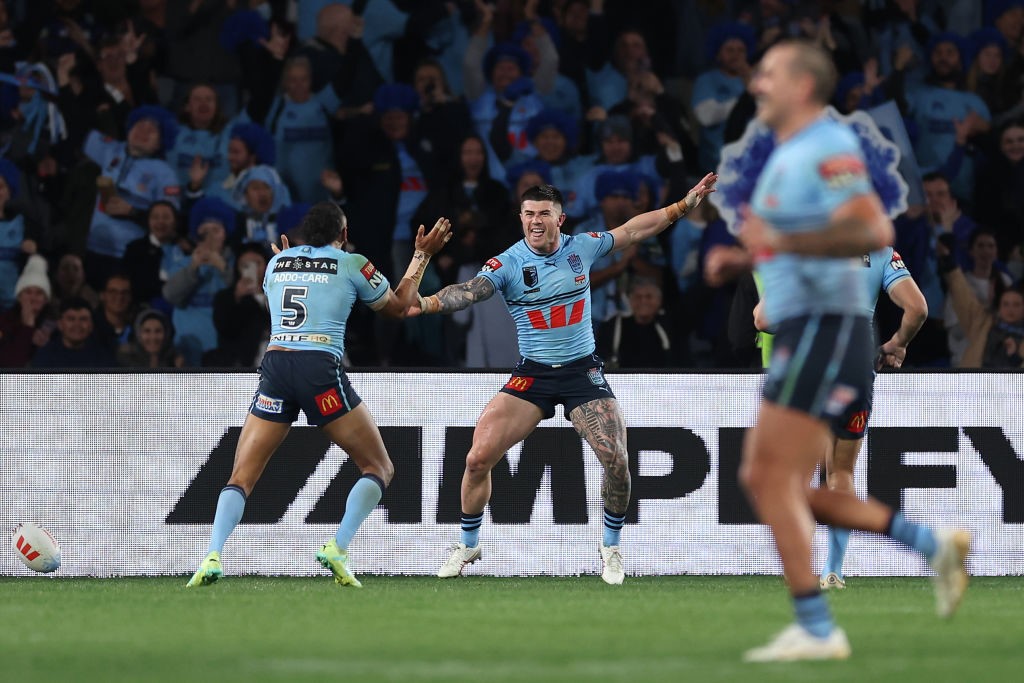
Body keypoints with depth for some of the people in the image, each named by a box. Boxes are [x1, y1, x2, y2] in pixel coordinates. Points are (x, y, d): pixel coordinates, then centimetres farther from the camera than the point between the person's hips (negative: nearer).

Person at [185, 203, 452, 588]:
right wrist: (421, 256, 32)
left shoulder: (277, 263, 17)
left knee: (241, 478, 6)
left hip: (275, 368, 3)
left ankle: (212, 556, -18)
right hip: (321, 370, -3)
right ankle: (337, 549, -10)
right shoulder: (351, 264, 8)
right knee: (379, 468, 10)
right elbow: (398, 307, 22)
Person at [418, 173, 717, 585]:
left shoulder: (582, 248, -3)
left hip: (583, 371, 1)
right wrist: (428, 302, -47)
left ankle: (611, 547, 11)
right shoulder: (507, 264, -12)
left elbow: (633, 231, 12)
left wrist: (685, 205, 13)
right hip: (532, 375, -1)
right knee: (478, 458, -12)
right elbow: (469, 291, -28)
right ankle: (468, 546, 10)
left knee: (616, 461, -14)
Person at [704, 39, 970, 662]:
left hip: (824, 328, -10)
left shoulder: (828, 149, -12)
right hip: (800, 332, 10)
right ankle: (932, 545, 10)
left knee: (774, 479, -11)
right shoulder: (788, 155, 20)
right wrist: (739, 258, 18)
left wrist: (781, 241, -30)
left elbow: (874, 231, -25)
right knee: (762, 479, 10)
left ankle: (816, 630, -9)